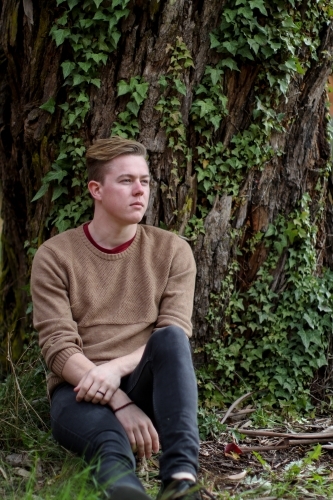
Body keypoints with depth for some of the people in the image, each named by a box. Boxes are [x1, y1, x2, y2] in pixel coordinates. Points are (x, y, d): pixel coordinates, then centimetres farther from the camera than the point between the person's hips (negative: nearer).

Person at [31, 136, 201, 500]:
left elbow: (176, 338, -3)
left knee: (170, 337, -32)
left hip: (143, 385, 2)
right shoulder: (54, 256, 3)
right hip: (80, 390, -2)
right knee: (110, 440, -38)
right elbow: (58, 348, -7)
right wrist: (120, 402, -22)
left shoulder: (172, 251, 8)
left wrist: (116, 368, -22)